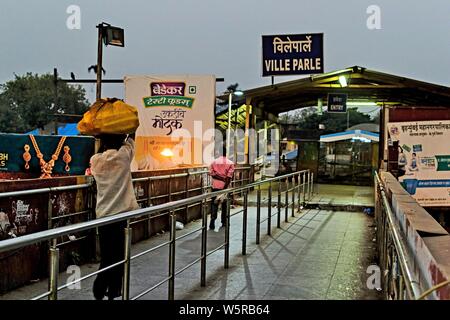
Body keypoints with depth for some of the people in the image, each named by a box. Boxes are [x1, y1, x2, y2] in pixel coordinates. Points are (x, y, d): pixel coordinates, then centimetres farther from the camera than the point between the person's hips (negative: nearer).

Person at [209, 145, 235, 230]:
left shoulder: (214, 162, 1)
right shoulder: (230, 163, -3)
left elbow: (212, 173, -8)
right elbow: (229, 177, -12)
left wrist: (221, 178, -6)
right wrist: (225, 187, -14)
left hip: (215, 186, 0)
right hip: (225, 186, 0)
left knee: (214, 204, 3)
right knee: (224, 204, 13)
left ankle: (212, 221, -12)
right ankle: (224, 222, 20)